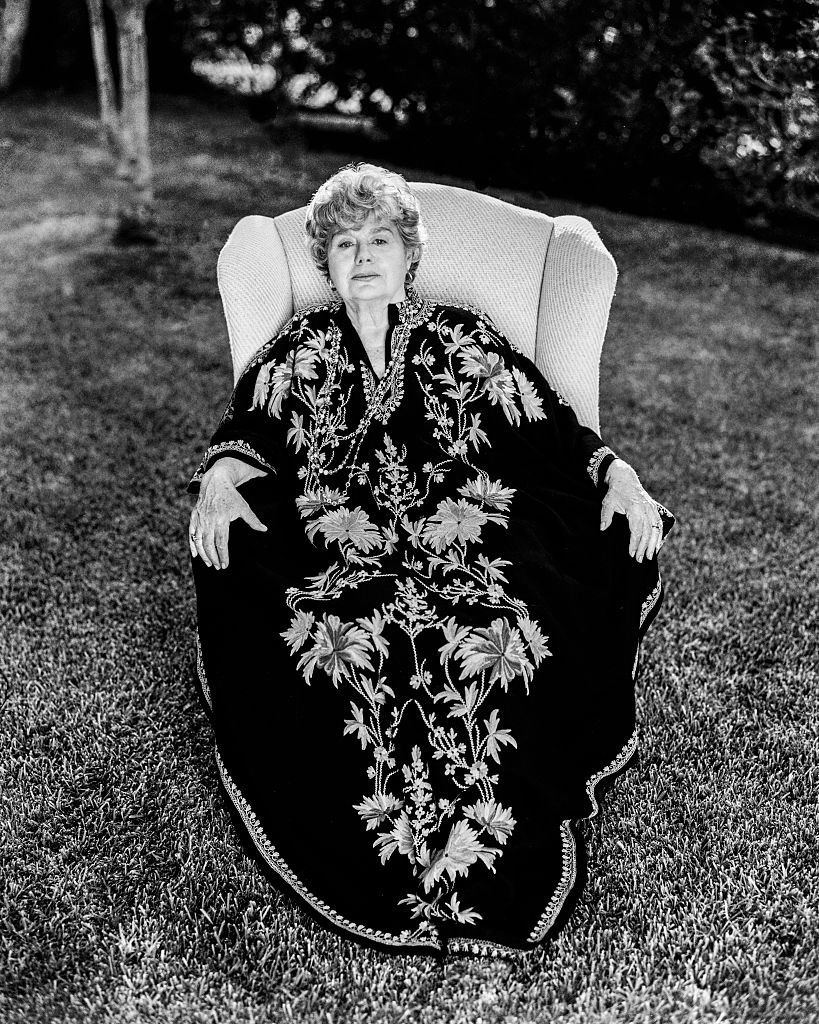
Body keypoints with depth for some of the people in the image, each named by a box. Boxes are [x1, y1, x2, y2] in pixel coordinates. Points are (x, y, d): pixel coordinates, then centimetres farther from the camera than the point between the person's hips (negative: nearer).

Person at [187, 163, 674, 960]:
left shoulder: (463, 338, 17)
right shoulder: (301, 349, 19)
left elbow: (550, 427, 13)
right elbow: (243, 431, 9)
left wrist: (617, 472, -4)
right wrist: (218, 477, -14)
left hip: (465, 537, 0)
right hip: (336, 549, 1)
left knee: (487, 642, -32)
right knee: (346, 643, -33)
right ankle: (389, 867, -15)